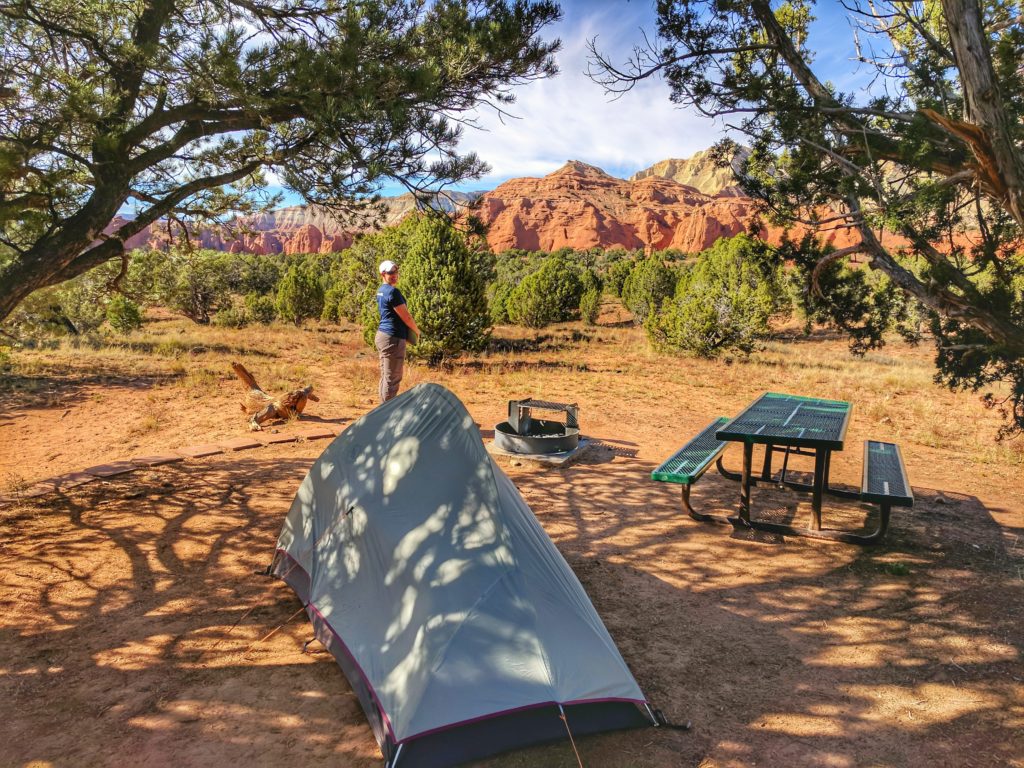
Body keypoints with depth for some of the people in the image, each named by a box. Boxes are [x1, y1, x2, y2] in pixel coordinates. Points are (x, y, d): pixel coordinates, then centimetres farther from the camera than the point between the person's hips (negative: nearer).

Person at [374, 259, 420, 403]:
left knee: (386, 376, 16)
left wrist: (407, 332, 16)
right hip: (393, 338, -10)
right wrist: (417, 330, 4)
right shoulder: (392, 292, -16)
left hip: (382, 335, 10)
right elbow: (406, 317, -14)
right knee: (393, 378, -5)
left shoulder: (381, 291, 15)